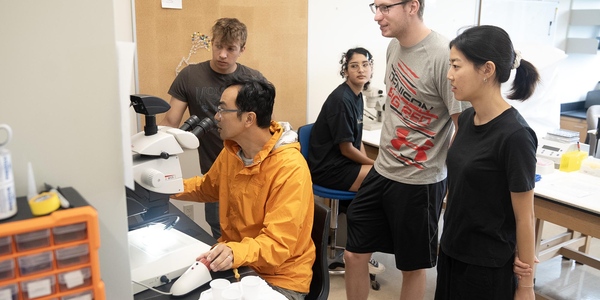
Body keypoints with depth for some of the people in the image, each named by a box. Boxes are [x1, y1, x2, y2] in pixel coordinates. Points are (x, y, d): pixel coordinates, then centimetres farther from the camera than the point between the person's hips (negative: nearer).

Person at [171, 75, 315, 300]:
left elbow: (278, 243, -28)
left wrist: (235, 253, -45)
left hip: (278, 278, -7)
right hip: (232, 263, 7)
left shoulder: (290, 168, -25)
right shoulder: (231, 150, 0)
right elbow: (208, 187, 21)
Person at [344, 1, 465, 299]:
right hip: (382, 171, 7)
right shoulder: (394, 45, 2)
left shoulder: (443, 55, -22)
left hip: (419, 182, -7)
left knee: (412, 266, 15)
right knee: (354, 253, 15)